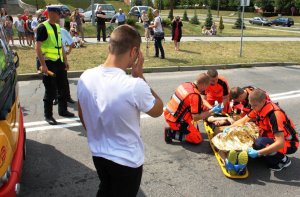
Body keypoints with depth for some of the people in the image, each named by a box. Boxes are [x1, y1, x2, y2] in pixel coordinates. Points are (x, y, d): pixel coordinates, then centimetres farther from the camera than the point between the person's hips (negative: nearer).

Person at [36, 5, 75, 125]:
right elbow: (38, 47, -18)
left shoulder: (57, 27, 12)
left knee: (63, 87, 15)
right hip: (49, 63, -8)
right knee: (50, 91, -1)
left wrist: (65, 60, 17)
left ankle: (63, 110, 31)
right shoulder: (43, 27, -13)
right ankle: (48, 115, 13)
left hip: (59, 62, 8)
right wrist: (43, 65, -23)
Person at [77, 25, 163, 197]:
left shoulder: (85, 78, -12)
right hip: (127, 160, -4)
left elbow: (82, 116, 4)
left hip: (98, 154, 5)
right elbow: (158, 110, -11)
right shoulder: (134, 86, -31)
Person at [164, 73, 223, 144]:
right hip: (175, 121, -8)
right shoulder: (195, 96, -24)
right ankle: (172, 133, -2)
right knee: (198, 139, 5)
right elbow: (196, 118, -21)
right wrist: (212, 111, -11)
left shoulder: (185, 84, -1)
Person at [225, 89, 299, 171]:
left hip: (289, 143, -7)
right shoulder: (259, 108, -7)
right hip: (273, 138, 7)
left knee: (259, 143, -31)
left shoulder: (275, 114, -30)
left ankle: (283, 160, -6)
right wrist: (229, 128, -11)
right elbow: (243, 121, 6)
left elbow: (280, 143, -34)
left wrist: (258, 153, -39)